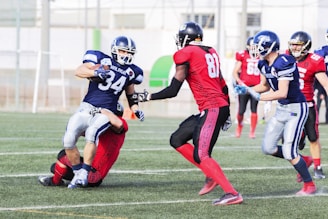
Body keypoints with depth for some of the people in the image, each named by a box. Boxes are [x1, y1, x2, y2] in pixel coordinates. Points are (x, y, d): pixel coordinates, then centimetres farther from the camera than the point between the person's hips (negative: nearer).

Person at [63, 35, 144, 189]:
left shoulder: (131, 71, 12)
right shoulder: (102, 60, 1)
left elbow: (130, 94, 28)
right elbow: (79, 71, -10)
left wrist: (135, 109, 12)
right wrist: (95, 72, -27)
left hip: (105, 113, 0)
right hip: (86, 108, 0)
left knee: (91, 133, -32)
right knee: (68, 140, -19)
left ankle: (84, 173, -25)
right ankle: (77, 172, 2)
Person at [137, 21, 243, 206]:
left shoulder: (185, 54, -7)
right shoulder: (211, 52, 17)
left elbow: (173, 90, -7)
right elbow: (223, 86, 19)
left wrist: (147, 97, 5)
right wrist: (227, 113, 27)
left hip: (211, 109, -9)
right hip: (222, 107, 9)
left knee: (200, 156, -11)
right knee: (177, 140, 15)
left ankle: (232, 194, -18)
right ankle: (212, 174, 12)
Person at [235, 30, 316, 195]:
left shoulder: (284, 64, -24)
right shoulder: (264, 64, 3)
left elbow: (282, 93, -29)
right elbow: (265, 86, 18)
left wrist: (259, 97, -22)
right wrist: (246, 89, 3)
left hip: (296, 109, -9)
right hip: (281, 109, 9)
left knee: (289, 152, -11)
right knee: (268, 148, 5)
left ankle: (309, 184, 6)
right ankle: (301, 161, 25)